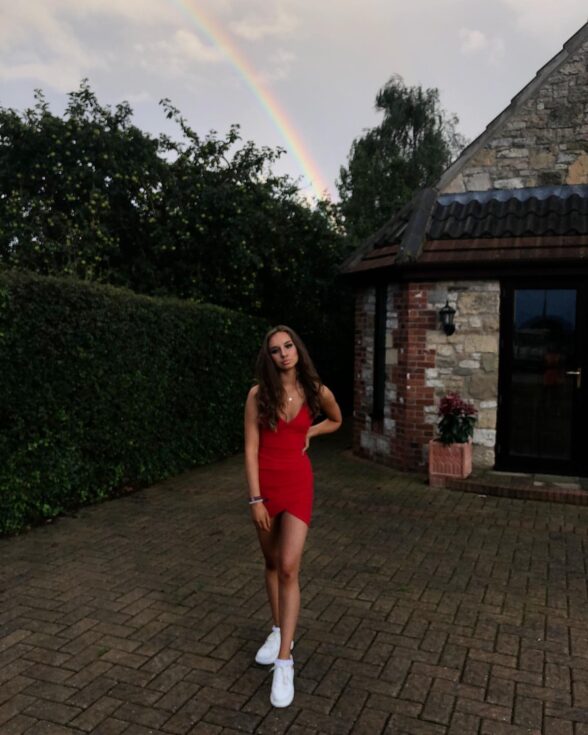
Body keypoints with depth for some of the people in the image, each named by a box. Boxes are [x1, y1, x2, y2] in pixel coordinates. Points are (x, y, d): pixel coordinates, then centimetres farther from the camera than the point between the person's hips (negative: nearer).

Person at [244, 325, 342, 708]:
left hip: (298, 484, -1)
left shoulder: (317, 391, -4)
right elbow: (251, 449, -8)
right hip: (266, 484, 1)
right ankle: (279, 631, 37)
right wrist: (256, 499, -12)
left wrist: (307, 432, 1)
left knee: (288, 568, -10)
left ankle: (285, 662, -1)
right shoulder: (259, 394, -8)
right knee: (272, 563, 15)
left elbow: (336, 421, 19)